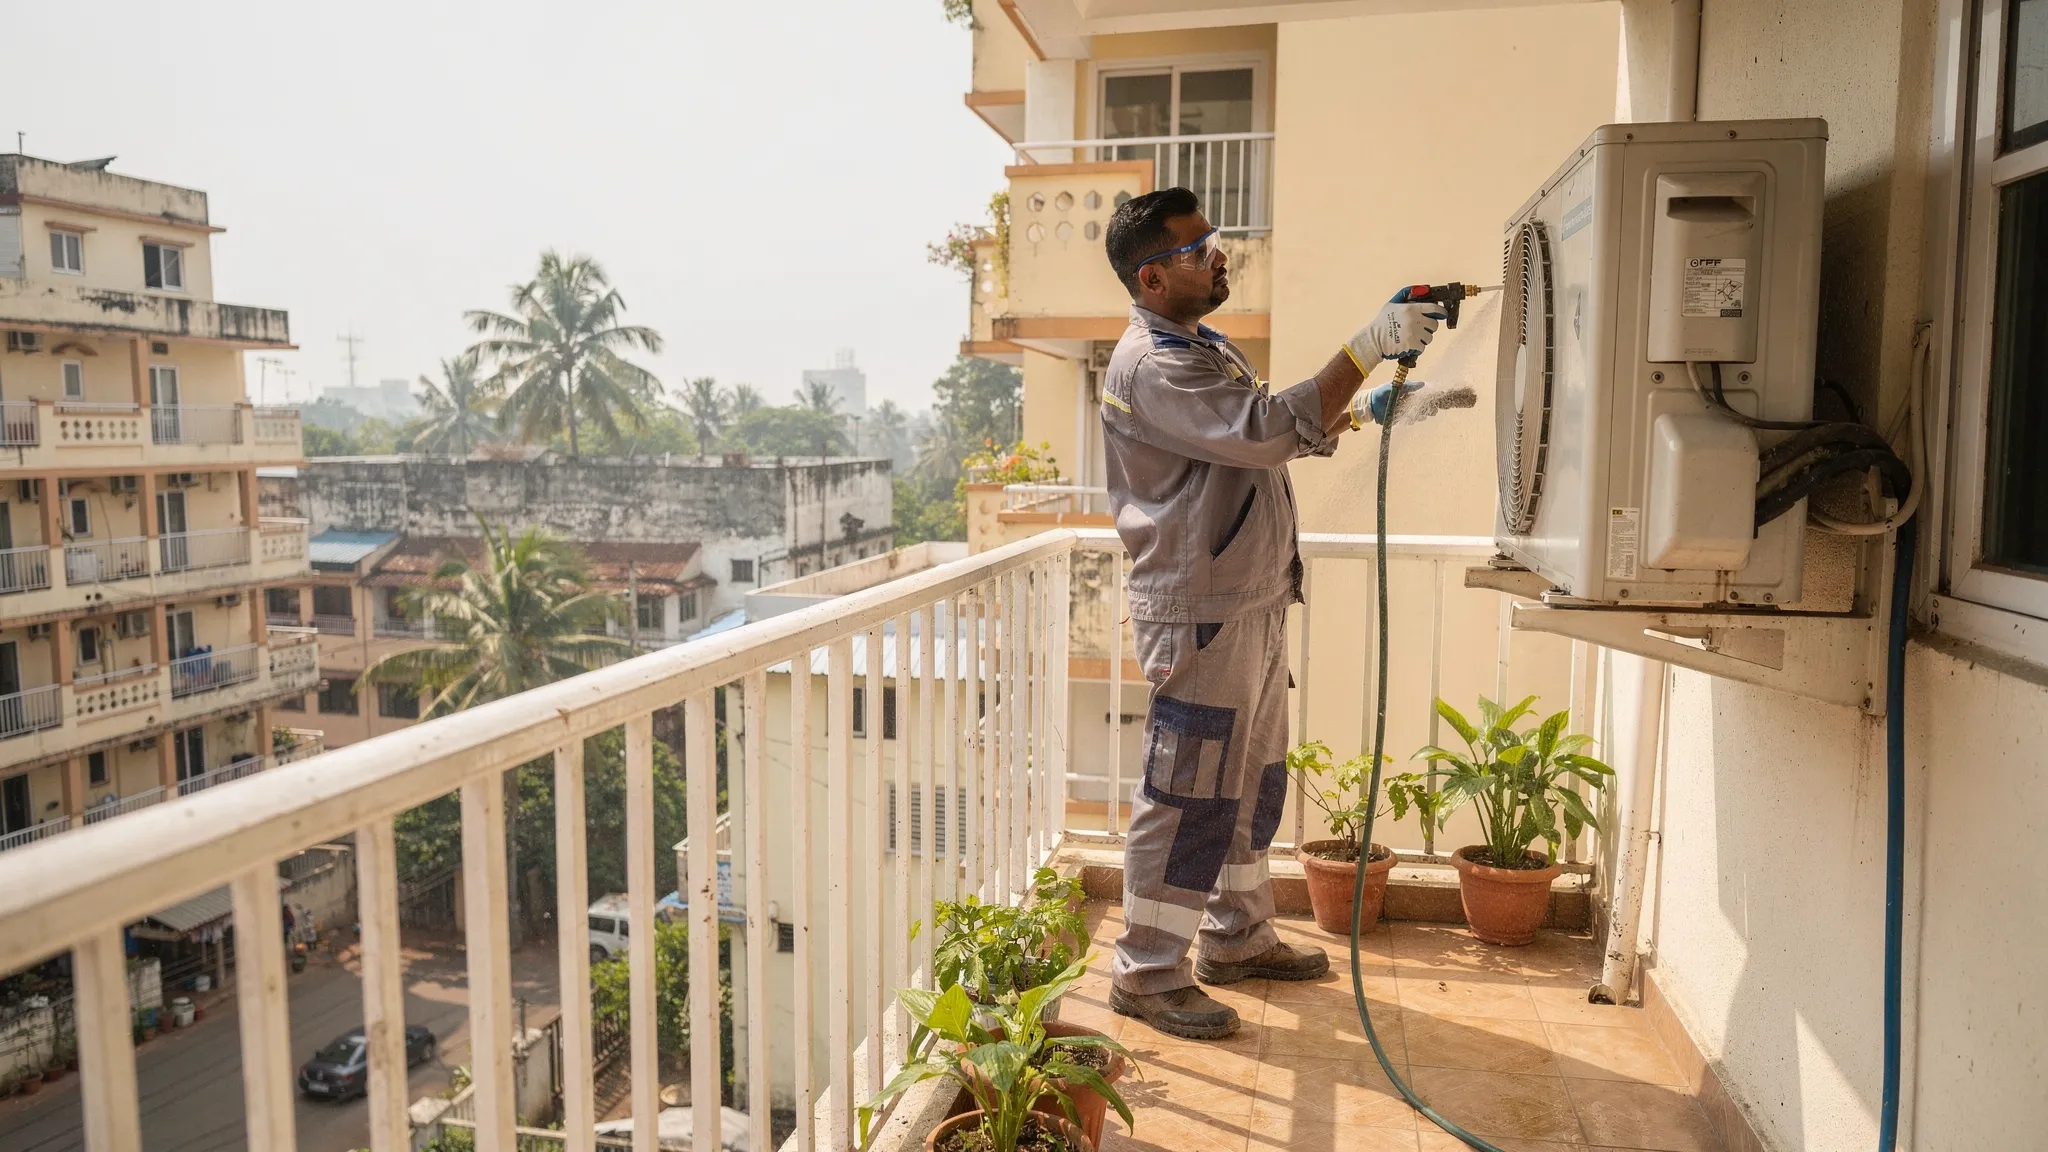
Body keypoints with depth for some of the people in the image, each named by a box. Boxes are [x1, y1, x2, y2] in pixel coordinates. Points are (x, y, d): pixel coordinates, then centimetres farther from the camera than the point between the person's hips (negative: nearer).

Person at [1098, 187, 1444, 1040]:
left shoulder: (1204, 347, 17)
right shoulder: (1152, 365, -18)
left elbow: (1280, 435, 24)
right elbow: (1271, 430, -28)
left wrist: (1362, 410, 10)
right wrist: (1367, 346, -25)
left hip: (1250, 605, 10)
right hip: (1200, 616, -10)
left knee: (1251, 781, 19)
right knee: (1189, 796, -2)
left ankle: (1236, 938, 34)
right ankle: (1147, 973, 12)